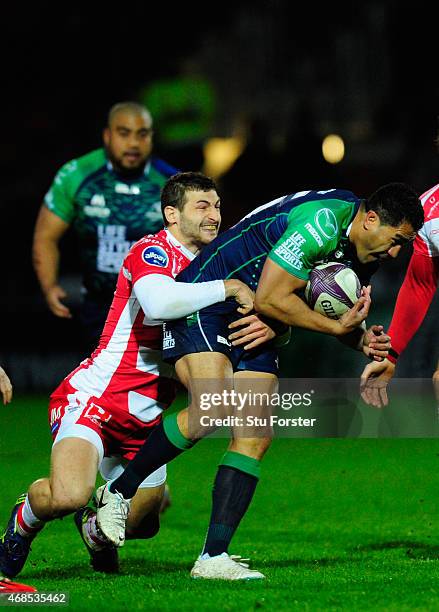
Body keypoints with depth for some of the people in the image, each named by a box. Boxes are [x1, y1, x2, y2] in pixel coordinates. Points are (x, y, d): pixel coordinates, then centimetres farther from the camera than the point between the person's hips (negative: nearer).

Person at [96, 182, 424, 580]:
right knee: (210, 410, -26)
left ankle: (213, 556, -7)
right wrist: (336, 327, -20)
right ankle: (118, 492, -7)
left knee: (257, 438, -5)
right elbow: (270, 299, -25)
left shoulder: (363, 248, 3)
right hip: (205, 305, -9)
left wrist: (360, 339, -6)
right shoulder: (320, 225, -26)